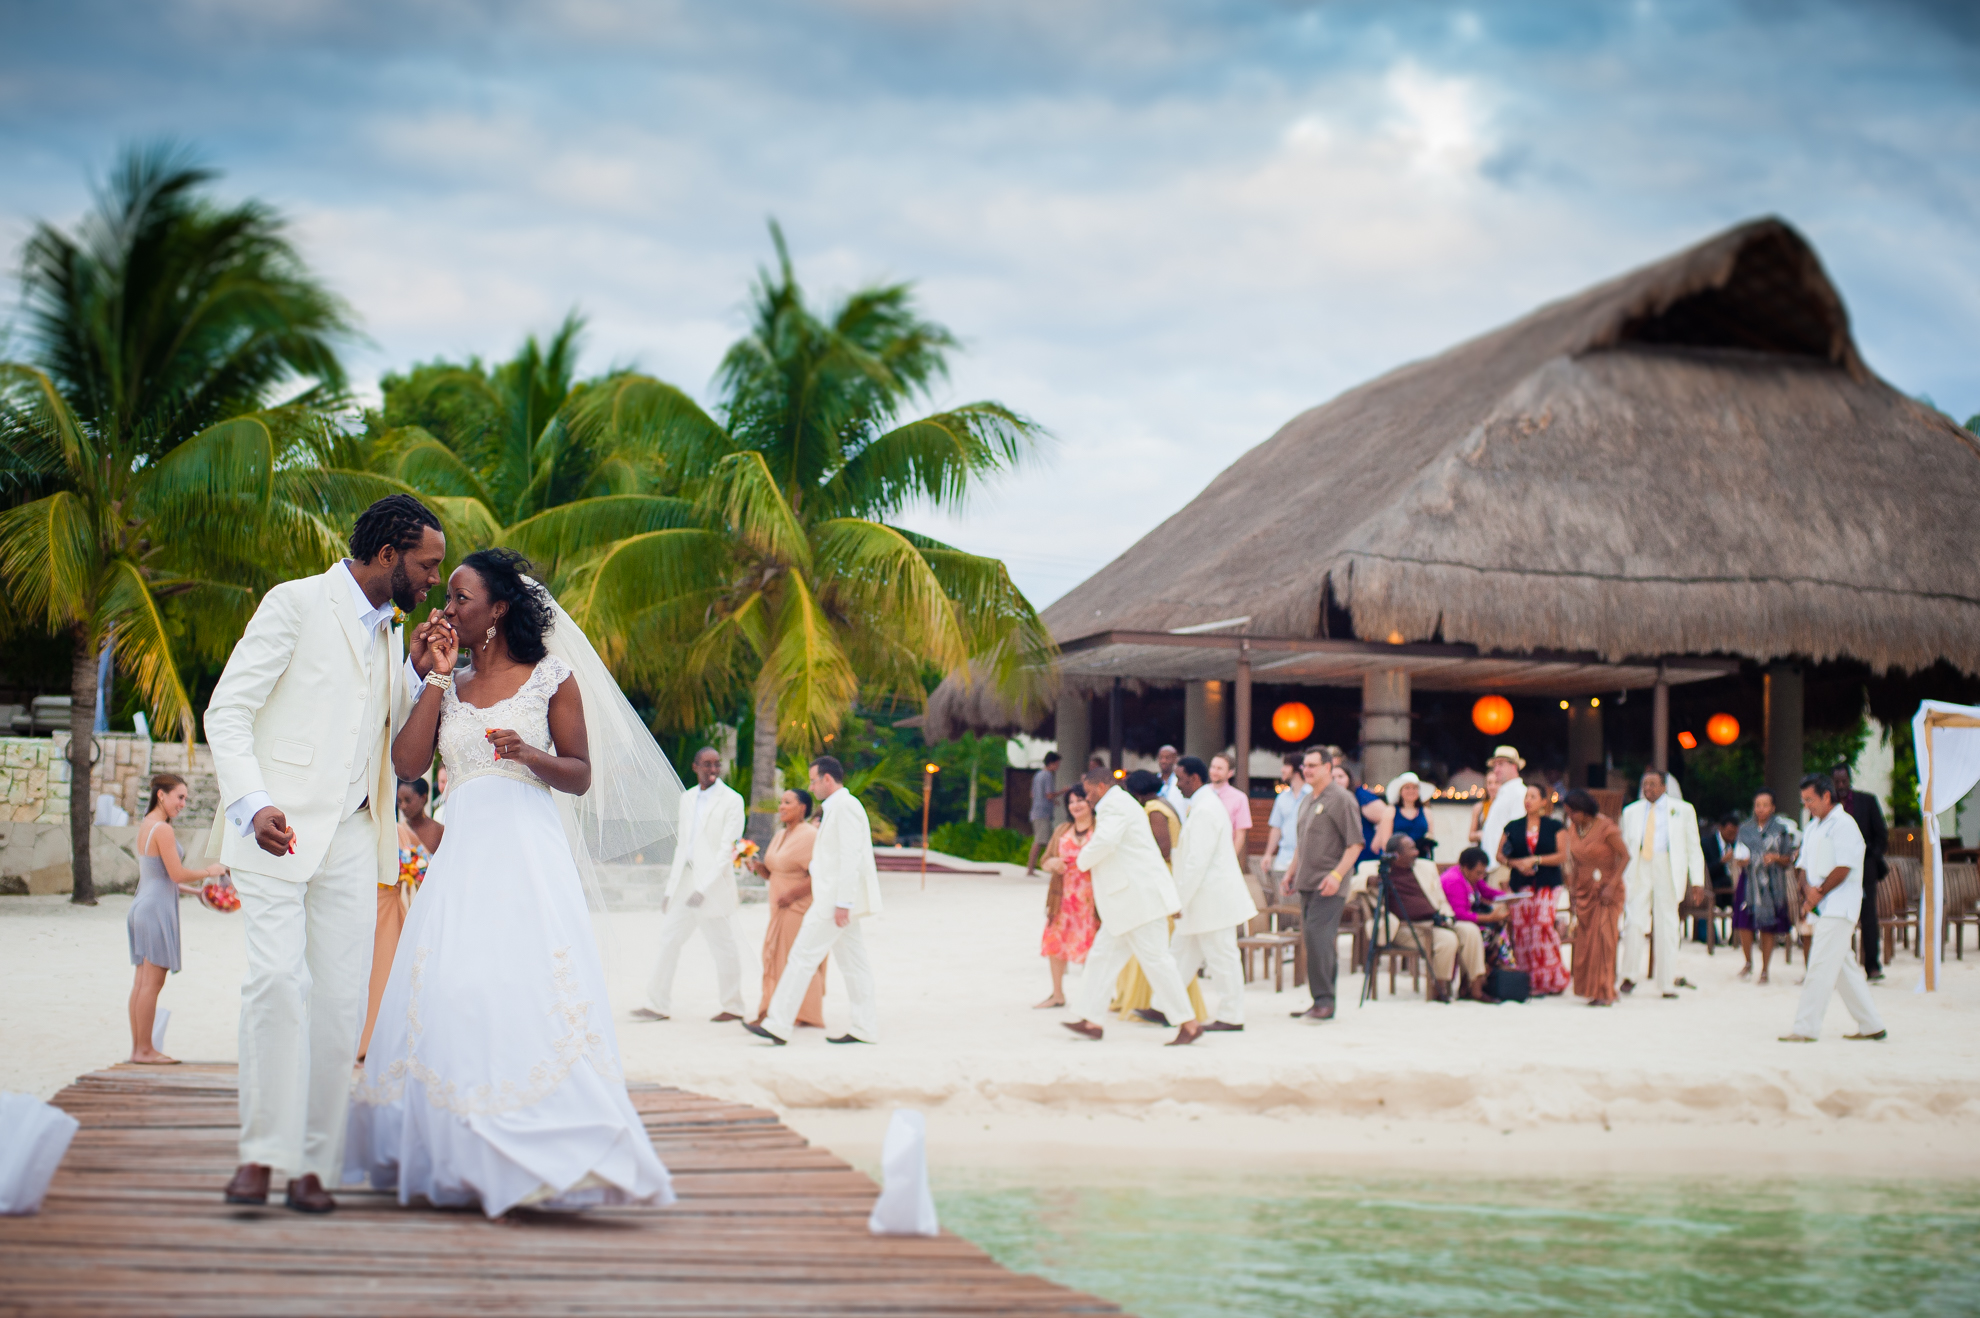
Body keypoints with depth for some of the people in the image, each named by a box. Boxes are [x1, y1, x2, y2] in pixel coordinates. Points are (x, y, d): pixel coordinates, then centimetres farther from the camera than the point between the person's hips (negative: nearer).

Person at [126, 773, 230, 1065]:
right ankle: (144, 1050, -3)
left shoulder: (145, 826, 15)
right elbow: (177, 874, -16)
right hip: (157, 909, -10)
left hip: (142, 906, 10)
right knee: (152, 981, -5)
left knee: (142, 981, 10)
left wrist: (194, 891, 20)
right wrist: (209, 872, -1)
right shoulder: (162, 830, -15)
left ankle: (138, 1047, 13)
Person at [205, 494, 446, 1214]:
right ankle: (261, 1151, -12)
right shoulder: (295, 603, -3)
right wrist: (253, 803, -23)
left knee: (340, 1000, -1)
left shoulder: (388, 633, 19)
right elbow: (227, 711, -9)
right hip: (278, 830, -6)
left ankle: (311, 1163, 3)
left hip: (351, 838, 6)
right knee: (279, 980, -18)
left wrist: (417, 674, 6)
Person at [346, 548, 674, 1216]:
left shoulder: (552, 678, 3)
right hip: (462, 853, 4)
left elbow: (581, 776, 4)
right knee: (449, 998, -3)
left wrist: (529, 755, -15)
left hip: (529, 851, -4)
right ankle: (456, 1160, 6)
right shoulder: (450, 685, 15)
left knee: (528, 996, -13)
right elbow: (407, 761, 2)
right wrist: (437, 677, 2)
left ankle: (545, 1157, -12)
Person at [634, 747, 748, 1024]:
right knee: (669, 939, 5)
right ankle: (659, 1004, 10)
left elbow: (728, 848, -12)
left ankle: (732, 1007, 10)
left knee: (722, 946, 0)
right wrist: (671, 888, 13)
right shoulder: (687, 798, 14)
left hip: (713, 884, -7)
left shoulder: (731, 800, -6)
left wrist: (704, 887, -19)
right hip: (685, 883, 7)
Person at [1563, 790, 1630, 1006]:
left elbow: (1625, 856, -12)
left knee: (1603, 938, -9)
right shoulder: (1573, 828, 6)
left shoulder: (1606, 828, -14)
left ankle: (1605, 993, -6)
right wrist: (1571, 886, 8)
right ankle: (1591, 990, 7)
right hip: (1584, 891, 6)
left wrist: (1612, 885, -17)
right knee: (1585, 941, 2)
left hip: (1606, 891, -6)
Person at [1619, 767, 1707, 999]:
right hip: (1638, 870, 1)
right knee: (1634, 922, -12)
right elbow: (1625, 847, 16)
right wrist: (1620, 878, 8)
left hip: (1668, 871, -1)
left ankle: (1667, 984, 5)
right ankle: (1630, 975, 2)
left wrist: (1697, 880, 0)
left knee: (1667, 926, 0)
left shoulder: (1683, 810, 8)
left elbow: (1693, 847, 8)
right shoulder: (1631, 811, 14)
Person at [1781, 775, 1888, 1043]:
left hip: (1839, 907, -9)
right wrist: (1808, 888, -6)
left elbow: (1843, 868, -16)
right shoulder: (1813, 827, 18)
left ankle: (1805, 1028, -13)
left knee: (1820, 965, -12)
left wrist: (1819, 893, -11)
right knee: (1844, 967, 12)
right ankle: (1871, 1025, 18)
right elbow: (1803, 864, 14)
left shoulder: (1844, 825, -10)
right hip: (1822, 908, 9)